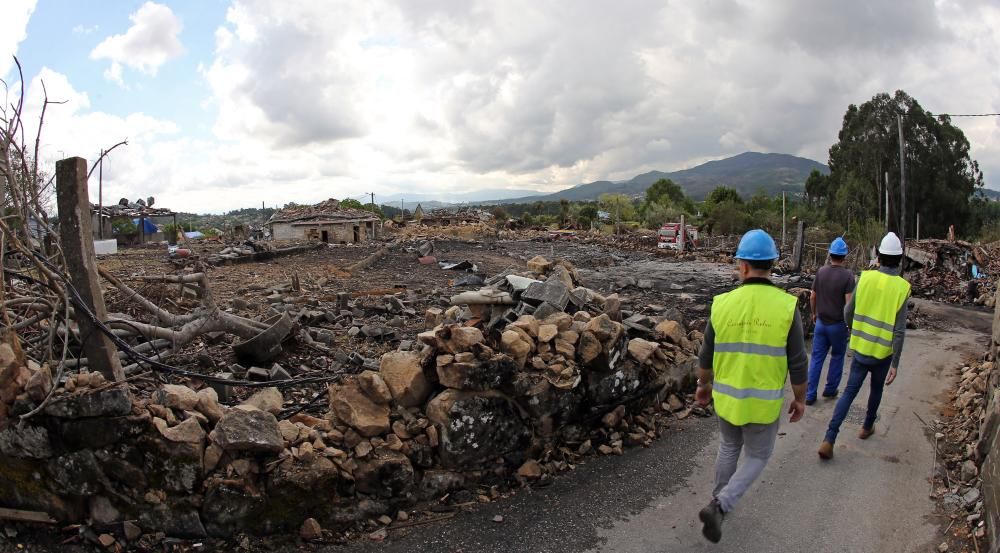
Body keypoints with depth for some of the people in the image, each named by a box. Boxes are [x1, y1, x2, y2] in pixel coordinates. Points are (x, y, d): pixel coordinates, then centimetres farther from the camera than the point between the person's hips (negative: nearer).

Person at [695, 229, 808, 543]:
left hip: (727, 396, 2)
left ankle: (720, 501, 39)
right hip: (763, 402, -2)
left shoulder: (723, 304, -11)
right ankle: (720, 507, -1)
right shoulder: (786, 306, -17)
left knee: (729, 446, 27)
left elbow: (707, 355, -2)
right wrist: (800, 399, 4)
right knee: (756, 457, 17)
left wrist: (703, 385, 16)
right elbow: (797, 363, -12)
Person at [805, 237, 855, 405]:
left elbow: (812, 297, 3)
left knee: (817, 358, 8)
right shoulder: (848, 275, -16)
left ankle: (810, 394, 8)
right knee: (837, 357, 17)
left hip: (821, 322, 3)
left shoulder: (821, 271, -3)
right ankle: (830, 389, 26)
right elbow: (849, 303, -19)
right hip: (838, 324, -3)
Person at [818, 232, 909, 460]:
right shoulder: (901, 288, -13)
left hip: (860, 348, 1)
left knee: (849, 391, 5)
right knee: (876, 390, 23)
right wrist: (895, 363, -9)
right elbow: (899, 331, -14)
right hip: (882, 353, -1)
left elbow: (848, 314, -2)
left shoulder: (865, 278, -8)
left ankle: (829, 439, -5)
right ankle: (867, 427, 41)